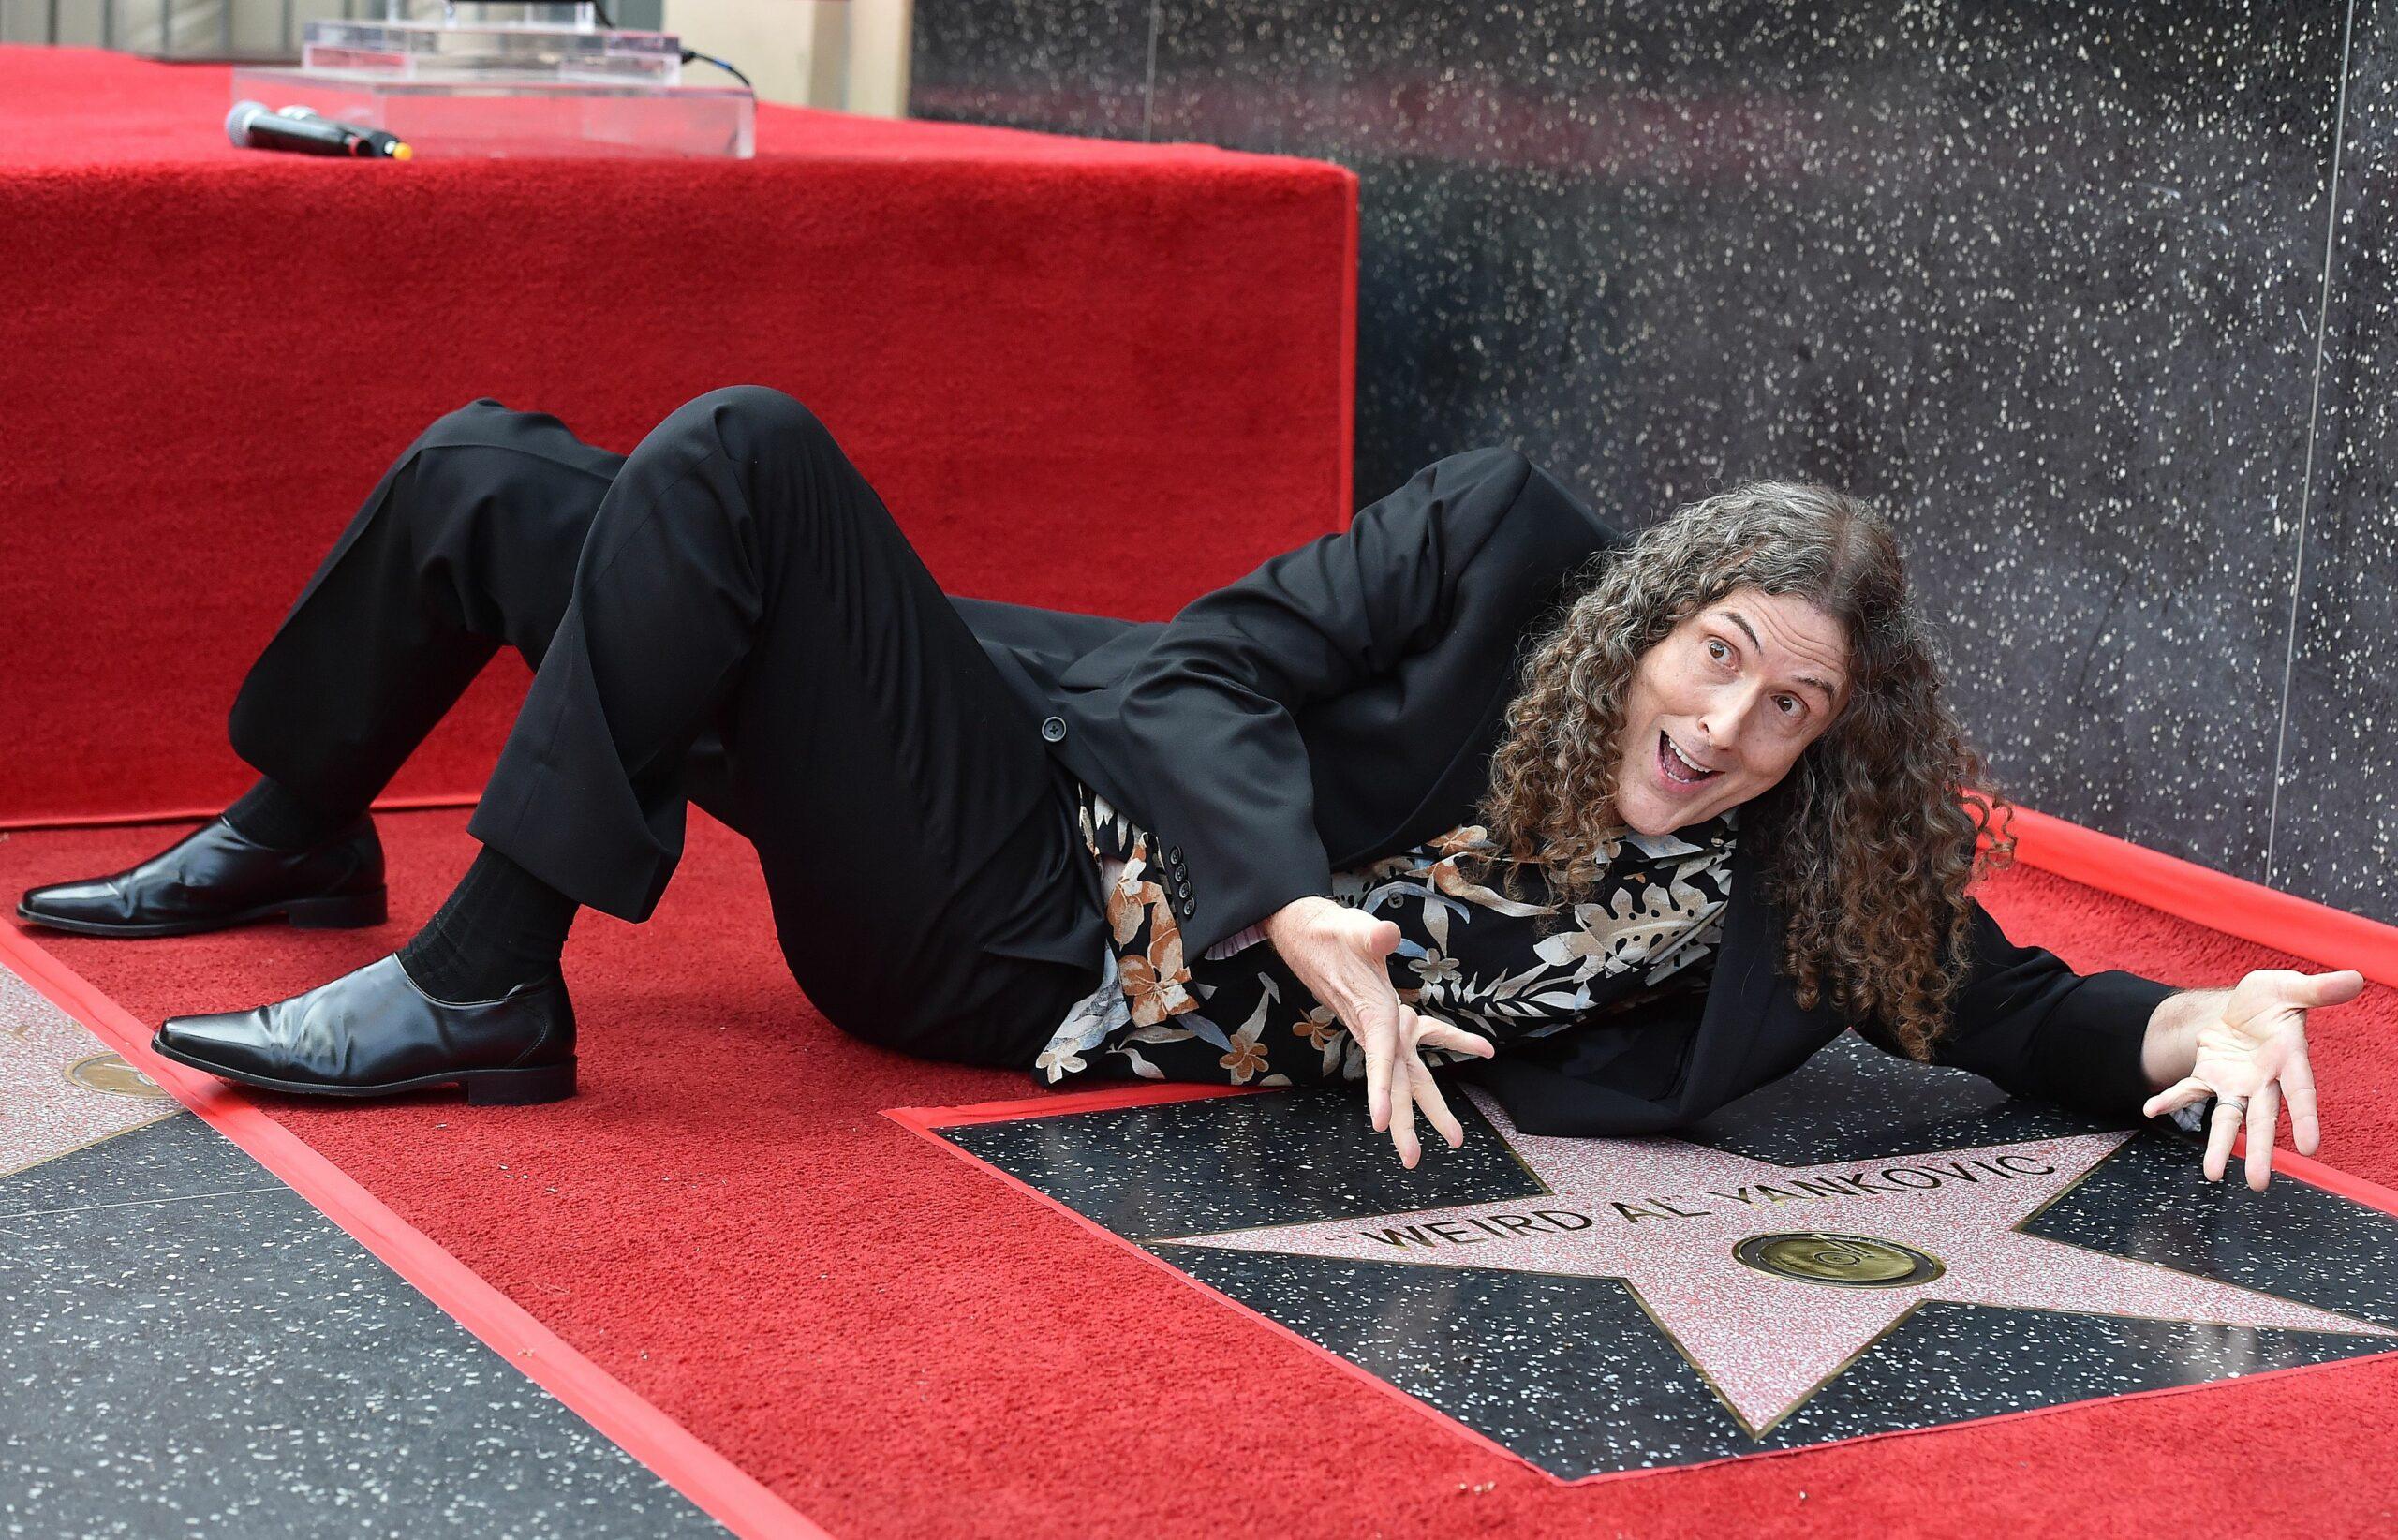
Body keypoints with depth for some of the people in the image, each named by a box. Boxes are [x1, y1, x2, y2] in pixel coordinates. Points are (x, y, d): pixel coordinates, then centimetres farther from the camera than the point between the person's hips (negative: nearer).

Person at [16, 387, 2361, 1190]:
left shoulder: (1774, 910, -7)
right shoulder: (1504, 547, -7)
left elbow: (1996, 997, -1)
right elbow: (1212, 660, -9)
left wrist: (2196, 1016, -22)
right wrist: (1303, 910, -26)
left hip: (1014, 966, -3)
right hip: (1041, 766, 3)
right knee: (480, 476, 2)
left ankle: (478, 990, -13)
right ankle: (294, 836, 30)